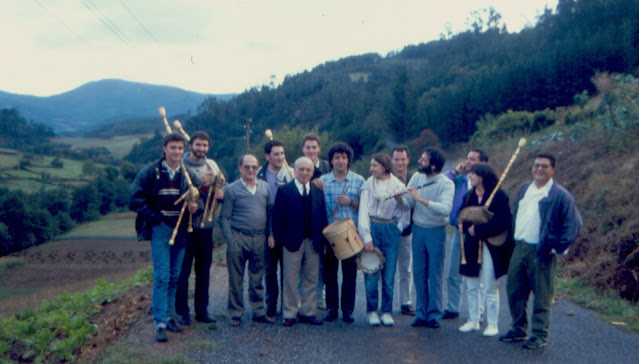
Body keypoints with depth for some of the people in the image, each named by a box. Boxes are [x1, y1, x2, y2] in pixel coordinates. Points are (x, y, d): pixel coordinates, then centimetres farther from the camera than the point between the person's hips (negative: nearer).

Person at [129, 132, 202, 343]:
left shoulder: (188, 175, 6)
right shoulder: (150, 172, -4)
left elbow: (201, 198, 10)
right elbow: (136, 200, -5)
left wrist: (196, 207, -13)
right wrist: (154, 216, -11)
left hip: (181, 230, 4)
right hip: (160, 229, -4)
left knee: (175, 277, 11)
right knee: (162, 276, -8)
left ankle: (169, 316, 22)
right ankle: (160, 323, -4)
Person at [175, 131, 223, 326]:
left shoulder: (212, 165, 9)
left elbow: (220, 189, 15)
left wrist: (221, 193, -8)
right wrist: (199, 182, -24)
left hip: (206, 225, 5)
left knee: (204, 270, 12)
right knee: (183, 270, 2)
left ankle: (202, 311, 22)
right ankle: (182, 312, 13)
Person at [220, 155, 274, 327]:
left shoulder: (265, 187, 10)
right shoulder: (231, 189, -1)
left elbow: (271, 211, 14)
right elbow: (224, 217, -1)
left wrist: (271, 233, 4)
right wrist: (230, 239, -9)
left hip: (260, 239, 3)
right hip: (238, 237, -3)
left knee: (257, 278, 11)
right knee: (236, 279, 4)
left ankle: (259, 312, 19)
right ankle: (236, 314, 13)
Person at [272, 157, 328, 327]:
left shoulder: (318, 191, 9)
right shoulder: (284, 191, -1)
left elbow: (323, 217, 10)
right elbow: (277, 217, -2)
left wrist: (323, 239, 4)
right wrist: (279, 239, -8)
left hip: (313, 241, 4)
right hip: (292, 241, -3)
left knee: (311, 279, 9)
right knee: (290, 279, 2)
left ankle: (308, 312, 19)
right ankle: (289, 314, 12)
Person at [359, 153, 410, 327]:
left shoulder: (398, 186, 4)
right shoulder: (368, 185, 4)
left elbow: (405, 214, 9)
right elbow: (363, 211, 1)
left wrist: (397, 228, -2)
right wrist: (366, 237, -6)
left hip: (391, 231, 0)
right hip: (372, 229, 0)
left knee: (389, 274, 1)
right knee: (371, 273, -1)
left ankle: (387, 311, 11)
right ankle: (372, 311, 10)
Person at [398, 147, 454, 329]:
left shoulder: (446, 184, -13)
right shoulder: (417, 177, 2)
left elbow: (445, 209, -30)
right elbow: (408, 203, -2)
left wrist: (421, 199, -33)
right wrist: (399, 199, -23)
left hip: (436, 231, -4)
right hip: (418, 229, 4)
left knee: (435, 274, 2)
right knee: (419, 273, 8)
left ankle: (434, 314, 11)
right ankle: (421, 313, 17)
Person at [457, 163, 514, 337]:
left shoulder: (499, 196, -9)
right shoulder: (469, 195, 10)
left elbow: (501, 222, -17)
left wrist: (478, 230, -16)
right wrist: (469, 228, -14)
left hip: (491, 248, -6)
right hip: (471, 247, 6)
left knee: (490, 288, 1)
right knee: (471, 287, 11)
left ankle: (492, 324, 11)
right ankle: (473, 321, 23)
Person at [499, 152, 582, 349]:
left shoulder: (560, 195, -8)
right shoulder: (524, 189, 12)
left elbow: (573, 223, -9)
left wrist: (558, 247, -11)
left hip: (541, 252, -6)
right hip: (519, 248, 6)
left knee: (542, 296, 2)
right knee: (514, 291, 12)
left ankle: (539, 335, 12)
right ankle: (518, 330, 26)